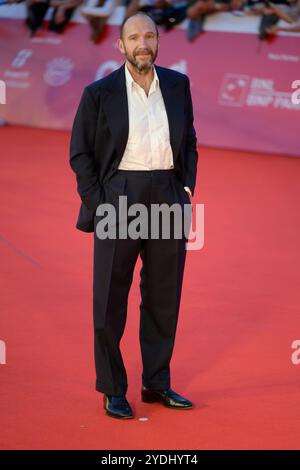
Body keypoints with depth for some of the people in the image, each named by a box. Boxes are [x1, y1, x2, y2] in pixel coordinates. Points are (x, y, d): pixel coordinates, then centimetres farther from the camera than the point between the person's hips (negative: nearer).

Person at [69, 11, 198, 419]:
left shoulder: (178, 85, 6)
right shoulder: (99, 93, -3)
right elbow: (80, 154, 0)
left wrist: (187, 187, 3)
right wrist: (97, 204, -8)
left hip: (168, 199, 3)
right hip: (118, 200, -3)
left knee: (163, 296, 10)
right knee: (110, 300, 3)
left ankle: (157, 383, 24)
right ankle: (113, 390, 14)